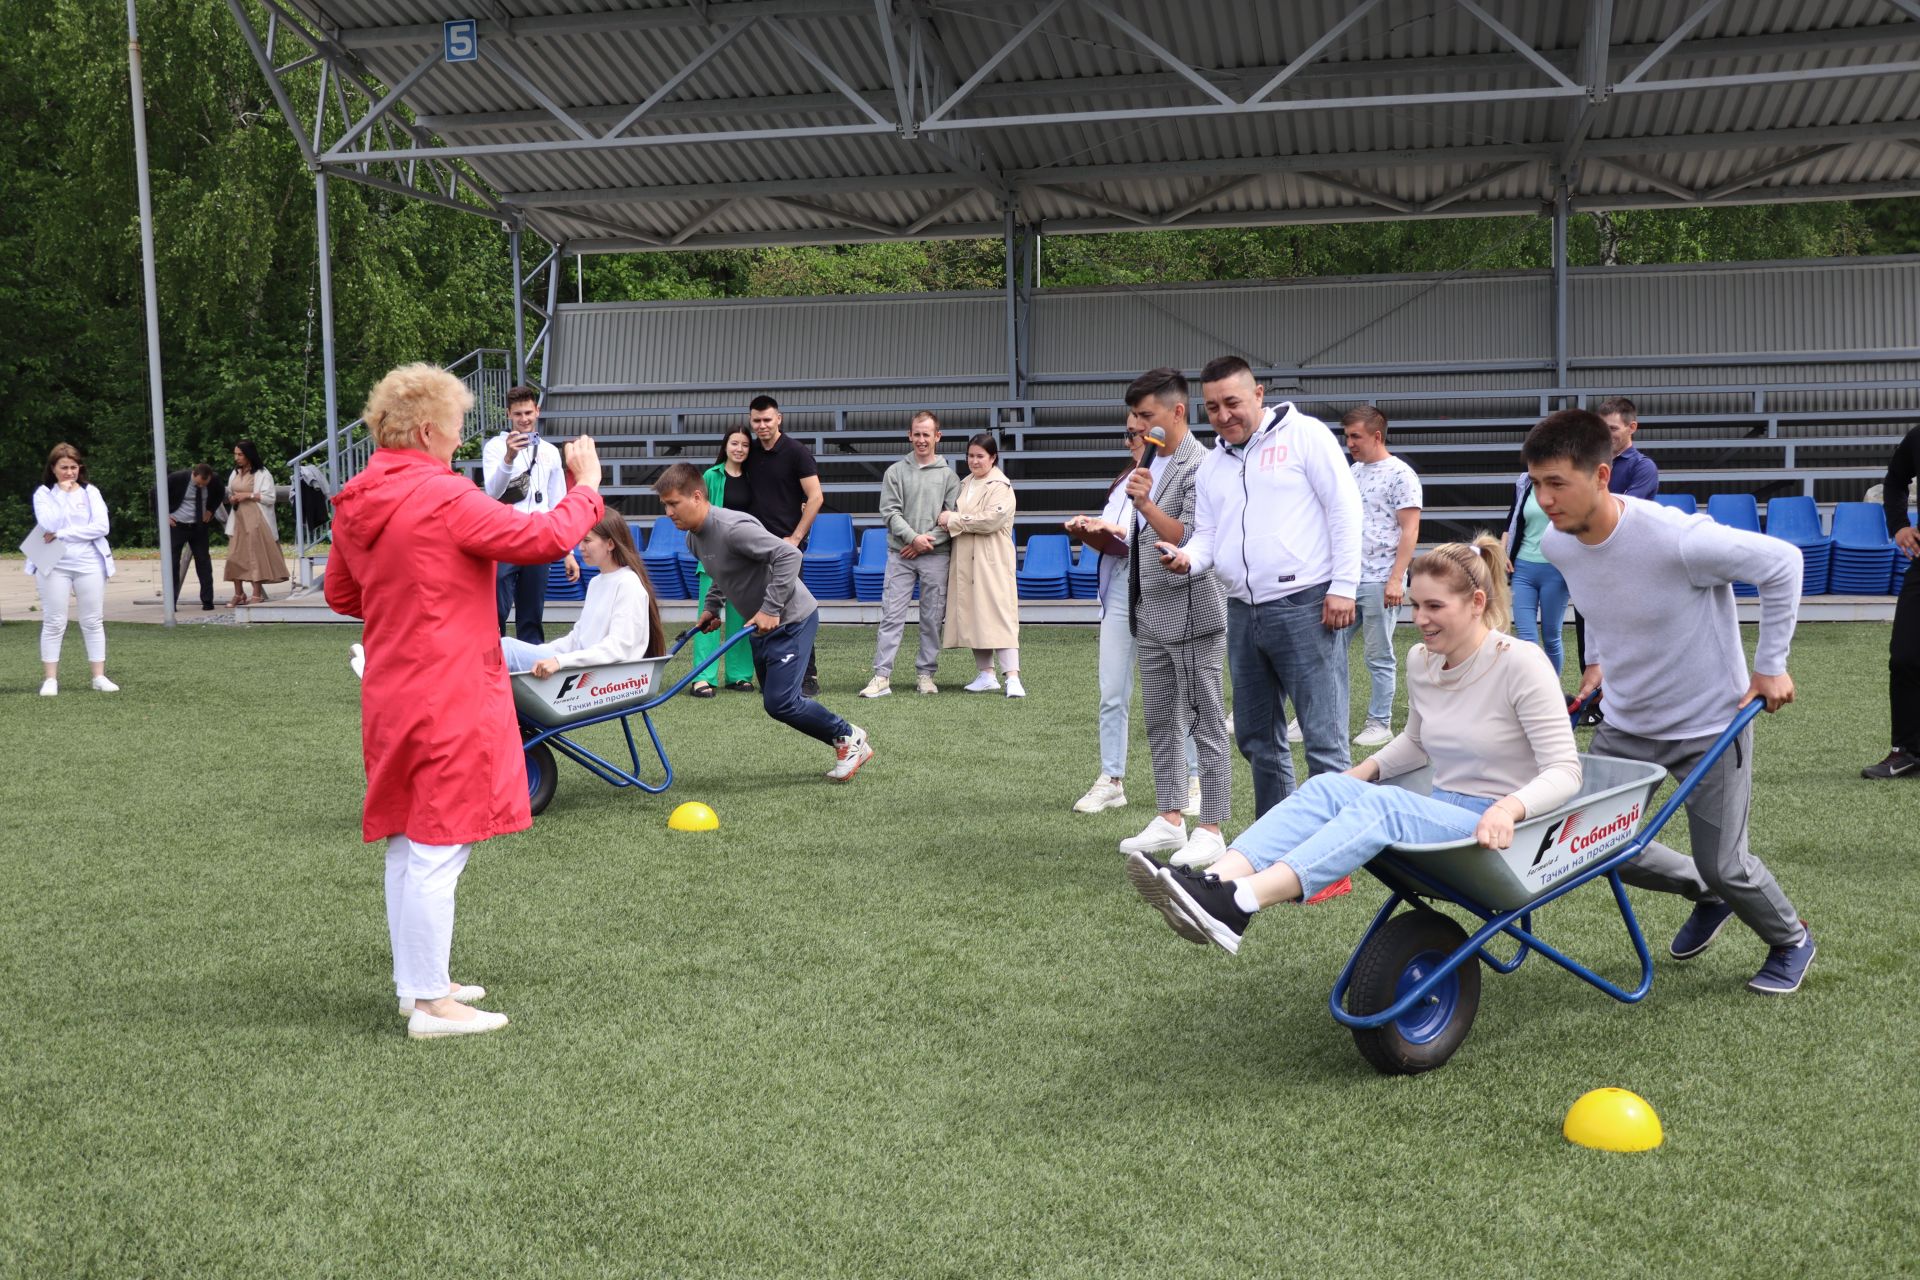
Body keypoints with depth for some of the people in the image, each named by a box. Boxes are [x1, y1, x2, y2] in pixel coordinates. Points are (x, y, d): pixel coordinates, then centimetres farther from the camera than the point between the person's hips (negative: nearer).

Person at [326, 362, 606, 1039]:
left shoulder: (355, 505, 7)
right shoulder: (444, 498, -18)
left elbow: (341, 594, 19)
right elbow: (544, 537, -18)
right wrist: (585, 487, -3)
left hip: (390, 698, 9)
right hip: (450, 700, -9)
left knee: (406, 846, 17)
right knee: (437, 851, -1)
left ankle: (416, 983, 30)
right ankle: (430, 1003, 6)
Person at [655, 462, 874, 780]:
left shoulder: (733, 528, -26)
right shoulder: (694, 538, 5)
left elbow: (789, 555, -32)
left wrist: (770, 608, -31)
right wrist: (711, 606, 9)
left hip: (791, 620, -10)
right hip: (762, 626, 10)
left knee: (780, 702, -15)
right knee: (775, 701, 12)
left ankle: (848, 737, 6)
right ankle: (846, 743, 23)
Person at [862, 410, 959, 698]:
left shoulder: (949, 475, 6)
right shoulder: (895, 472, 7)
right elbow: (890, 512, 0)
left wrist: (928, 542, -10)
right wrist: (914, 538, -12)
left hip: (936, 556, 0)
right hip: (900, 555, 0)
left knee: (933, 618, 4)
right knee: (891, 616, -5)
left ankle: (926, 674, 13)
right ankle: (882, 676, -5)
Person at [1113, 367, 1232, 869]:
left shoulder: (1200, 467, -12)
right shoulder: (1150, 465, 15)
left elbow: (1189, 540, -19)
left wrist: (1146, 504, -28)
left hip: (1190, 614, -9)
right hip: (1151, 615, 9)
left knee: (1206, 725, -2)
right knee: (1161, 725, 13)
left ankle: (1210, 830, 3)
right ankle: (1169, 821, 21)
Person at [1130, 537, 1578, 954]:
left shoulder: (1520, 663, -12)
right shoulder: (1420, 660, 7)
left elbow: (1564, 772, -14)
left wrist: (1508, 808, -32)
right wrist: (1364, 771, 9)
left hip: (1502, 832, -6)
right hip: (1440, 813, 7)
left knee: (1382, 804, -33)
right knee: (1328, 786, -20)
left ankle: (1237, 906, -50)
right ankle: (1215, 883, -43)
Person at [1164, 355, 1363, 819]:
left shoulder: (1305, 435, -3)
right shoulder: (1212, 464, 17)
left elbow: (1344, 508, -7)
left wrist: (1343, 587, -13)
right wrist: (1188, 557, -7)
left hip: (1305, 605, -7)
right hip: (1243, 613, 7)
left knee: (1323, 737, -6)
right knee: (1257, 738, 14)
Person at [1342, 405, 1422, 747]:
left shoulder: (1400, 475, -8)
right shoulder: (1354, 472, 14)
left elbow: (1410, 530, -12)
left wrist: (1396, 578, -17)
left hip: (1380, 581, -7)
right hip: (1347, 578, 7)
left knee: (1379, 657, 2)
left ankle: (1380, 724, 12)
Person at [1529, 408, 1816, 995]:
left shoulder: (1678, 540, -32)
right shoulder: (1556, 544, -12)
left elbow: (1782, 563, -17)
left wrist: (1770, 665, -11)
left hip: (1710, 723, -6)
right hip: (1625, 725, 6)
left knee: (1724, 865, 1)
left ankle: (1791, 940, 36)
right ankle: (1708, 897, 35)